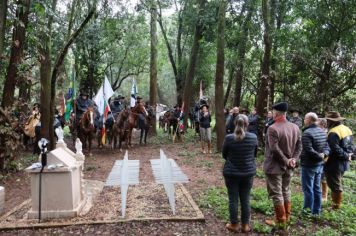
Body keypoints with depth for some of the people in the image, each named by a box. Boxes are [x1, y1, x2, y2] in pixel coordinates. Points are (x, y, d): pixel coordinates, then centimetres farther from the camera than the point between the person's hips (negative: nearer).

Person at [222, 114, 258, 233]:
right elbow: (255, 154, 6)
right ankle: (245, 225, 24)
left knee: (233, 199, 10)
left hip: (231, 173, -2)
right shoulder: (253, 137, -9)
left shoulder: (229, 138, -15)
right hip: (248, 172, 2)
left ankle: (234, 224, 21)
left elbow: (224, 155, 0)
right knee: (245, 199, 13)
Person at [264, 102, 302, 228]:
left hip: (274, 167, -7)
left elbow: (275, 149, -25)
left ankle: (280, 221, 15)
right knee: (286, 191, 21)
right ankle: (286, 217, 33)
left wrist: (286, 161, -15)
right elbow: (299, 146, 4)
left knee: (276, 194, 5)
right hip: (288, 167, 8)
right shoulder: (295, 127, 3)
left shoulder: (272, 128, -21)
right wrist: (293, 160, -4)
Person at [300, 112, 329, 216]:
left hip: (309, 165, -9)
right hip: (319, 164, 9)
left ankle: (308, 211, 10)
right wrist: (323, 154, -7)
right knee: (317, 188, 16)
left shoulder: (307, 133, -20)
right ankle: (316, 211, 26)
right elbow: (327, 147, 10)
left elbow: (309, 150, -25)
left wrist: (319, 156, -12)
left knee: (308, 189, 2)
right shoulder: (322, 131, 8)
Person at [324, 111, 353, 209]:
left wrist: (346, 156, -14)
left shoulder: (333, 132, -23)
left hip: (335, 163, -9)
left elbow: (336, 149, -26)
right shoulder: (347, 129, 8)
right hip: (344, 162, 9)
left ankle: (336, 205, 15)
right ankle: (335, 201, 31)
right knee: (337, 183, 21)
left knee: (335, 185, 4)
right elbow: (350, 145, 12)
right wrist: (349, 155, 3)